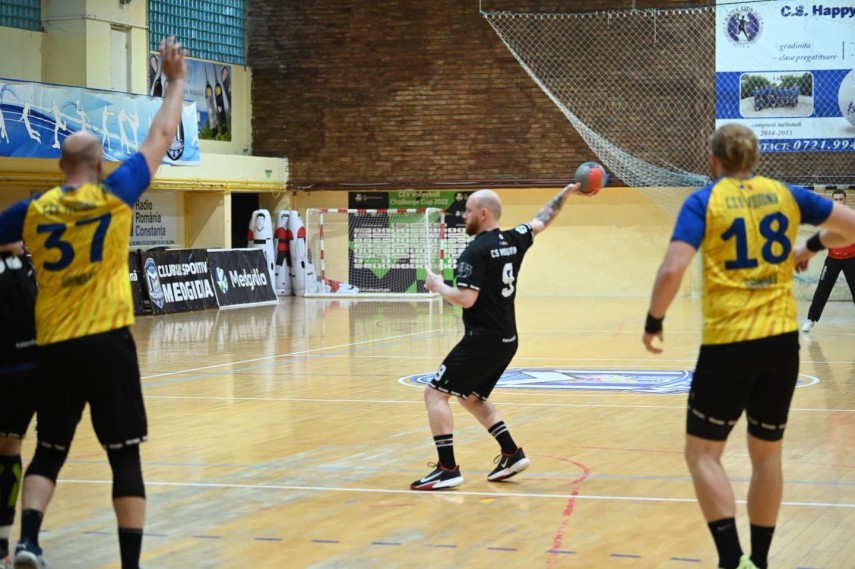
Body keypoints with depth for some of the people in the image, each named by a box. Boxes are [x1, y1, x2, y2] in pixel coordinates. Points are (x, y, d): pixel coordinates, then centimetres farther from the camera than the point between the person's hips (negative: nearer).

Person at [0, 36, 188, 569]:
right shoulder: (115, 193, -3)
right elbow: (162, 137, 6)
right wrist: (177, 79, 18)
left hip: (54, 347, 3)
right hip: (108, 343, -3)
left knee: (49, 451, 14)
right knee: (125, 456, 3)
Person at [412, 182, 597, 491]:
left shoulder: (475, 252, -16)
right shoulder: (513, 241, 7)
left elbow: (465, 299, -22)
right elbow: (542, 220, 24)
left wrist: (438, 286, -6)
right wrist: (566, 192, 32)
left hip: (483, 340, -9)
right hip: (506, 340, 9)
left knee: (435, 394, -5)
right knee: (472, 397, 25)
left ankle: (448, 468, -13)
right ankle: (512, 454, 20)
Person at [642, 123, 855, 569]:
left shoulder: (704, 201, -4)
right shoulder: (784, 194, 7)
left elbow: (672, 270, -16)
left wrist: (653, 322, -2)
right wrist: (813, 246, 29)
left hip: (728, 343, -4)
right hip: (782, 340, 4)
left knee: (702, 452, 5)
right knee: (767, 453, 17)